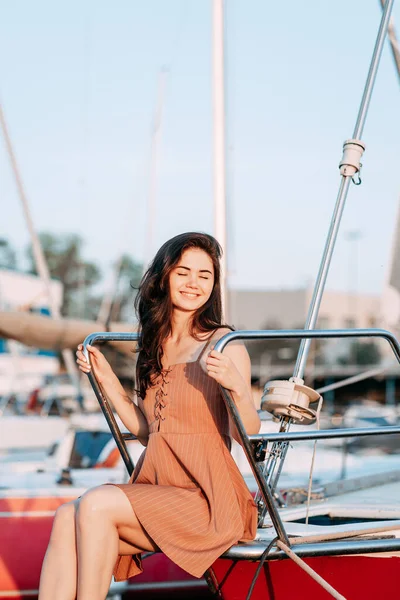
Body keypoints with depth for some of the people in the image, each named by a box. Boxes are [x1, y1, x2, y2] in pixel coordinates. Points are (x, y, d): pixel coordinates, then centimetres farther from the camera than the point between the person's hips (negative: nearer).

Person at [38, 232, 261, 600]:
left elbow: (247, 433, -11)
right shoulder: (154, 345, 15)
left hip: (207, 497, -5)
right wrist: (106, 378, 15)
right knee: (67, 517, -21)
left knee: (96, 504, -26)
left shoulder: (223, 345, -4)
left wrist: (237, 386, -29)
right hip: (155, 486, 6)